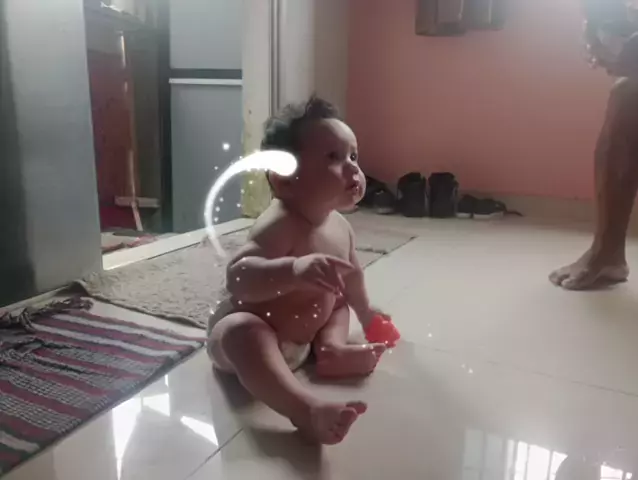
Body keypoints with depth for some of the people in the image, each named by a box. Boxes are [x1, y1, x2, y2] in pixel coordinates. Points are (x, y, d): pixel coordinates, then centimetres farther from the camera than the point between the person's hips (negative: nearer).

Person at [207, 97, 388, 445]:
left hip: (299, 337, 9)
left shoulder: (340, 227, -4)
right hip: (249, 334, -8)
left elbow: (350, 273, 16)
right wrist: (293, 270, -61)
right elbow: (237, 277, -45)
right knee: (243, 331, -40)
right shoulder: (279, 225, -30)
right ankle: (308, 411, -53)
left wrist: (365, 312, 31)